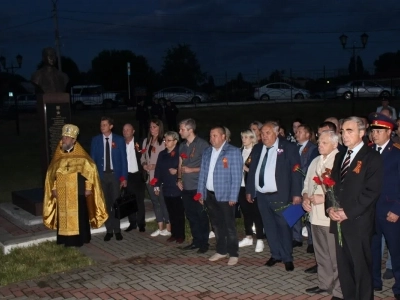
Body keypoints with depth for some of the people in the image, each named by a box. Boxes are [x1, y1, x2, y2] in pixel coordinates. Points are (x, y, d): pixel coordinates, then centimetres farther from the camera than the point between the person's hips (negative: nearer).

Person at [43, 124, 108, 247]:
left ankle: (79, 240, 14)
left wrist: (88, 187, -9)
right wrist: (54, 188, 4)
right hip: (62, 193, 3)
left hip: (78, 193, -3)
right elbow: (51, 172, 10)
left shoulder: (81, 155, -6)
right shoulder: (58, 155, 4)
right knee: (64, 217, 7)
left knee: (79, 217, 2)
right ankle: (67, 241, 17)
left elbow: (90, 169, -5)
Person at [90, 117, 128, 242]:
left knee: (116, 202, 5)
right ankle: (109, 230, 14)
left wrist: (124, 177, -7)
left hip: (115, 175, -1)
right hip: (101, 175, 1)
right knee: (105, 203, 6)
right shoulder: (95, 140, 4)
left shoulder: (119, 140, 0)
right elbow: (93, 159, 4)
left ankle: (117, 230, 15)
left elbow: (124, 159, -1)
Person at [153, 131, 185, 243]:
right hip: (167, 188, 5)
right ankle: (174, 234, 22)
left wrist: (177, 171, -21)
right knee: (171, 213, 11)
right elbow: (158, 170, 9)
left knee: (179, 213, 5)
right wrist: (157, 186, 7)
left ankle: (181, 235, 15)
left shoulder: (180, 152, -8)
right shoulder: (162, 154, 8)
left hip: (177, 188, -5)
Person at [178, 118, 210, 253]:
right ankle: (196, 241, 22)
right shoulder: (182, 145, 11)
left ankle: (204, 243, 12)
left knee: (201, 216, 2)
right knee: (190, 215, 11)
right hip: (186, 186, 6)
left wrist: (191, 170, -13)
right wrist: (179, 178, 6)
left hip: (198, 186, -6)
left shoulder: (202, 144, -8)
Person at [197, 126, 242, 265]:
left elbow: (236, 176, -12)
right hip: (210, 194, 6)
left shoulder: (233, 151, -8)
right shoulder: (207, 152, 10)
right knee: (216, 224, 14)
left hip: (225, 195, -6)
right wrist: (200, 192, 10)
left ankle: (233, 254, 13)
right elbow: (202, 173, 14)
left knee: (229, 225, 2)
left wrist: (233, 197, -15)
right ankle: (221, 250, 27)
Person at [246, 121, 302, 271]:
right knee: (269, 227, 13)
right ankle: (276, 254, 27)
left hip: (279, 196, -5)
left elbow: (296, 171, -9)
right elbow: (252, 170, 14)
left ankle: (287, 258, 17)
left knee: (284, 226, 4)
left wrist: (296, 193, -13)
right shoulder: (257, 149, 9)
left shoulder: (288, 147, -6)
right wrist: (249, 190, 12)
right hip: (261, 195, 5)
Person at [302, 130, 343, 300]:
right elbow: (307, 183, 21)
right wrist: (305, 197, 2)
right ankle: (324, 283, 33)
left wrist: (325, 198, -21)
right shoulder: (315, 162, 15)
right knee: (321, 253, 19)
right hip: (315, 215, 8)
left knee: (336, 256, 1)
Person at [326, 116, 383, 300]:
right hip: (339, 221, 6)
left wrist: (348, 212, -17)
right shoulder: (339, 157, 16)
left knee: (361, 267, 3)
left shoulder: (372, 157, -7)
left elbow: (372, 191, -14)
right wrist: (330, 207, -3)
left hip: (358, 222, -6)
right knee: (343, 266, 13)